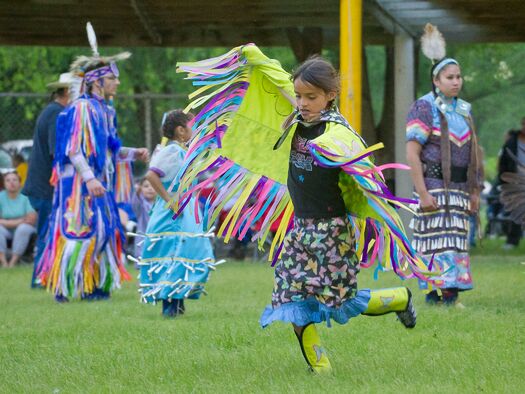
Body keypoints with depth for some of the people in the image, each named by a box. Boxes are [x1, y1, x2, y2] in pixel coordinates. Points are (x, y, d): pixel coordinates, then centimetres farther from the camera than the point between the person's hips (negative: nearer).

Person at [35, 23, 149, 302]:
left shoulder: (106, 110, 15)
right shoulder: (82, 108, -13)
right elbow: (73, 150, -19)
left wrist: (133, 153, 8)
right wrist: (89, 178, -27)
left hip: (100, 182, 9)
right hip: (80, 184, -9)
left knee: (104, 231, 7)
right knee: (81, 230, -11)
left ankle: (94, 285, 12)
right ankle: (64, 287, -6)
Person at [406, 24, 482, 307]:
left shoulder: (464, 110, 14)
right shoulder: (425, 108, -7)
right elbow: (412, 153, -13)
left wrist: (474, 191, 14)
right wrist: (422, 193, -19)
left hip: (459, 188, 7)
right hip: (434, 185, -7)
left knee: (456, 239, 5)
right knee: (436, 238, -10)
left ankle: (449, 294, 8)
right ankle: (436, 293, -10)